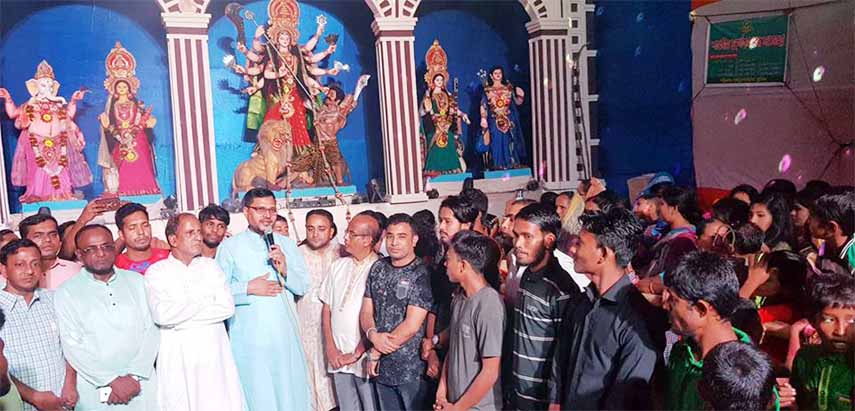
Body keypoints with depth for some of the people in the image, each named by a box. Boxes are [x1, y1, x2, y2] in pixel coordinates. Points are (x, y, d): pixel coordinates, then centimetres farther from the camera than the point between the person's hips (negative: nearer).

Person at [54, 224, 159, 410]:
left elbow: (151, 330, 0)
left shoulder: (136, 281, 6)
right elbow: (72, 347, -7)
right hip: (95, 391, -2)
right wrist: (112, 381, -14)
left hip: (141, 385, 2)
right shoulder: (66, 293, -1)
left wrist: (134, 376, -11)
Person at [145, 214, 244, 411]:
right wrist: (204, 299, -4)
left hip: (214, 352, 2)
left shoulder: (211, 266, 11)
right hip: (177, 357, -2)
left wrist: (181, 317, -7)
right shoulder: (156, 272, 2)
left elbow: (228, 307, -1)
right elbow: (161, 314, -13)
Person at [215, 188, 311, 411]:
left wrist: (285, 270, -9)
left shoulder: (287, 245, 11)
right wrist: (249, 289, -15)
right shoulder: (229, 246, 1)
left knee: (291, 393, 8)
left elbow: (303, 286, 8)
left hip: (285, 335, 3)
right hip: (249, 339, -3)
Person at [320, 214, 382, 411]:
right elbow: (327, 308, 10)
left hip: (364, 357, -5)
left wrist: (357, 354, -9)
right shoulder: (338, 265, 8)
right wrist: (331, 348, 2)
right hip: (338, 357, 5)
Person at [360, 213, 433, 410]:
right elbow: (366, 311, 6)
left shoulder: (422, 275, -12)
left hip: (411, 369, -5)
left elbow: (411, 326, -17)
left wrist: (375, 353, -10)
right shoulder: (378, 268, 5)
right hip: (382, 367, 5)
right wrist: (373, 335, -15)